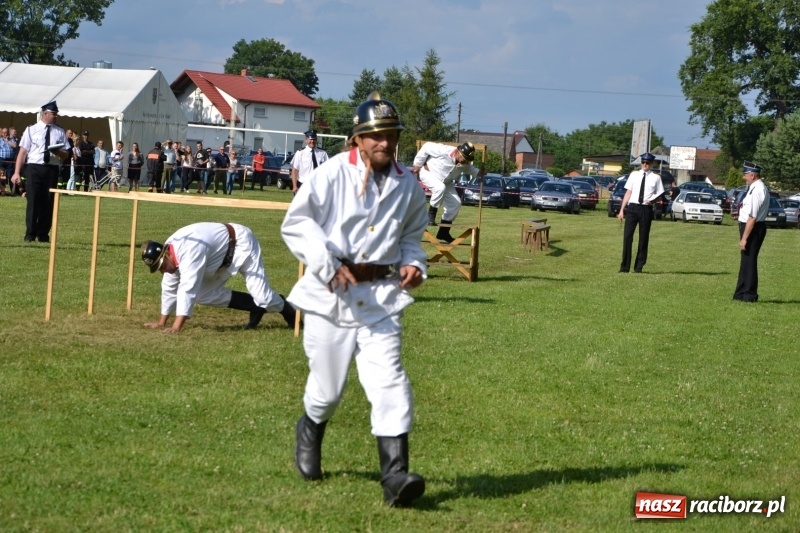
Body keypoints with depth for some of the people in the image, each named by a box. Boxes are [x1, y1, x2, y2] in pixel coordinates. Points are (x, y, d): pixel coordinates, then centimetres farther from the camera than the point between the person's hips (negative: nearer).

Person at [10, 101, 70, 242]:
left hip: (52, 169, 2)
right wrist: (17, 173, -8)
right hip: (34, 168, -2)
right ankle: (30, 234, 6)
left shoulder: (60, 132, 8)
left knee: (48, 203, 4)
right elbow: (22, 152, -1)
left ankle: (43, 235, 13)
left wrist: (57, 152, -13)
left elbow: (65, 154, 11)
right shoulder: (31, 130, 2)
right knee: (33, 202, -2)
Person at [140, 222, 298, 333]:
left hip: (241, 243, -9)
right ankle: (254, 306, 9)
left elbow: (188, 288, -43)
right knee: (202, 293, -3)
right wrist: (162, 322, 6)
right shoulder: (171, 255, -10)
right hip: (223, 256, 9)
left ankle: (287, 310, 19)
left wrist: (177, 326, -46)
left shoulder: (189, 249, -38)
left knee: (262, 297, -14)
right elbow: (169, 288, 2)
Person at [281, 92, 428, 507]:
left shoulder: (407, 184, 5)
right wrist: (328, 265, -21)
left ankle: (395, 476, -17)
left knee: (389, 382, -13)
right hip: (331, 294, -2)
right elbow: (296, 223, -11)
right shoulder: (333, 174, -9)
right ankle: (310, 431, 44)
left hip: (381, 296, 2)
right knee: (328, 386, 9)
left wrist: (413, 263, -1)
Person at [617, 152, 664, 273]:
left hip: (646, 209, 0)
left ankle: (639, 267, 14)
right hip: (632, 207, 0)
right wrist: (622, 209, 5)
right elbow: (628, 192, 9)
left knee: (643, 238, 5)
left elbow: (659, 194, 10)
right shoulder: (634, 175, 8)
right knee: (627, 236, -5)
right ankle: (625, 266, 0)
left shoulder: (655, 177, 5)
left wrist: (652, 200, -12)